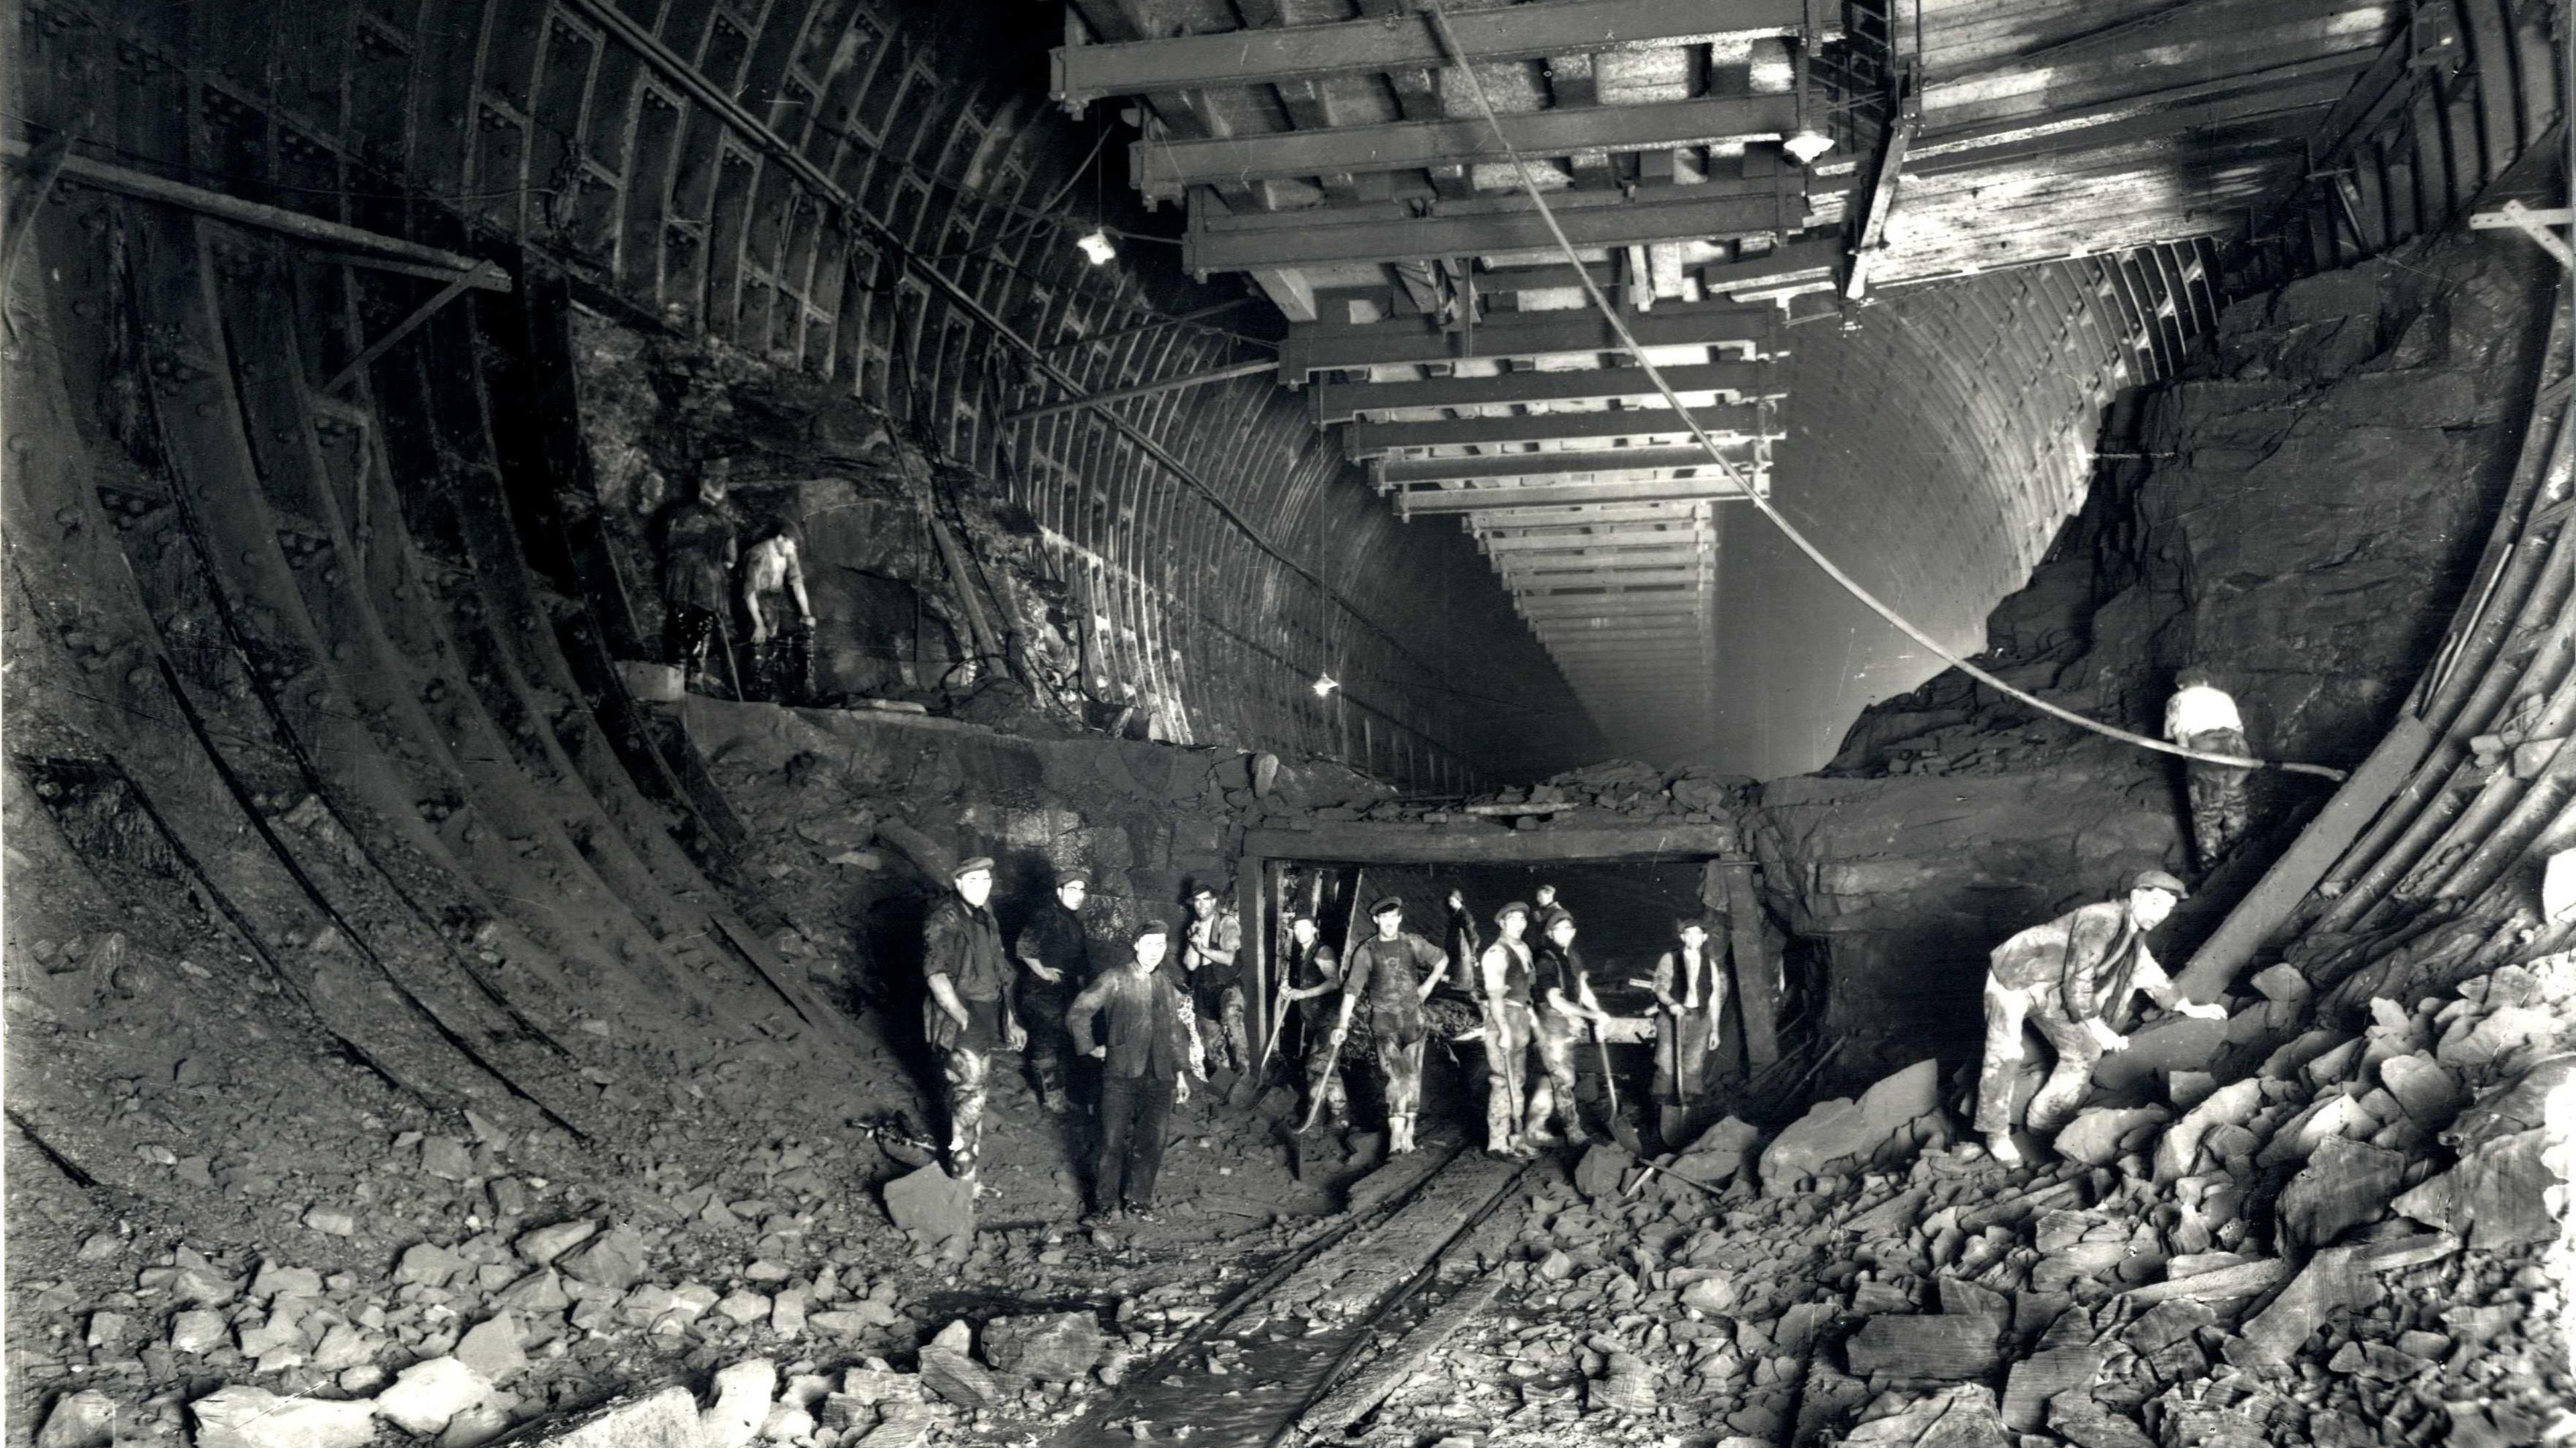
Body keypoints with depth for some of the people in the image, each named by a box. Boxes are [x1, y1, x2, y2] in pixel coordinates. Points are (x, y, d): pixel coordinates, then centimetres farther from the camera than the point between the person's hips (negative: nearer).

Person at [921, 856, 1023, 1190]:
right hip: (960, 1021, -8)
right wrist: (962, 1016, -30)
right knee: (969, 1095, -11)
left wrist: (1009, 1020, 22)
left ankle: (966, 1166, 26)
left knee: (969, 1093, 16)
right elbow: (936, 975, -21)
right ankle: (964, 1179, -4)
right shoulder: (944, 920, -13)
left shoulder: (986, 919, 14)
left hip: (986, 1018, 8)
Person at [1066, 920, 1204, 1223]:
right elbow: (1077, 1014, -4)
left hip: (1160, 1078, 4)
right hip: (1120, 1075, -4)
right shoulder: (1115, 980, -2)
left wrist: (1181, 1073, 14)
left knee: (1151, 1142, 4)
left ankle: (1139, 1199, 19)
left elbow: (1176, 1032, 18)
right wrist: (1091, 1048, -4)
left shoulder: (1166, 986, 13)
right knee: (1113, 1141, -2)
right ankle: (1105, 1201, 12)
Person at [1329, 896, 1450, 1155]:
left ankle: (1408, 1130, 12)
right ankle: (1396, 1132, -12)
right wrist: (1342, 1025, -16)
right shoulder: (1366, 951, -4)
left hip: (1412, 1014, 2)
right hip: (1384, 1017, -2)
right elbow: (1352, 989, -9)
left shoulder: (1412, 943, 2)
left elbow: (1442, 960, 18)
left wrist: (1428, 986, 9)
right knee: (1394, 1073, -13)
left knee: (1413, 1073, 3)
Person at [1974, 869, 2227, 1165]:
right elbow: (2077, 981, -25)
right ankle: (1996, 1133, -5)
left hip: (2051, 992, 9)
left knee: (2085, 1051, 5)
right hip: (2012, 978, -9)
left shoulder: (2133, 935, 3)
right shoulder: (2099, 921, -27)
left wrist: (2191, 1009, 22)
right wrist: (2099, 1030, -17)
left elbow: (2151, 974, 21)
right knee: (2006, 1055, -18)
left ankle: (2047, 1121, 16)